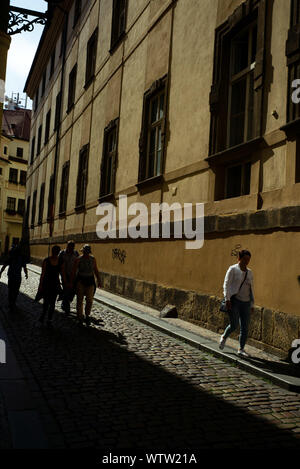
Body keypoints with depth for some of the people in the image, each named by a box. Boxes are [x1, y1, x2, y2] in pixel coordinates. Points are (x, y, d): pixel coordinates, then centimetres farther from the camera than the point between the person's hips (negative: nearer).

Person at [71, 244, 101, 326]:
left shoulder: (93, 259, 7)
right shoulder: (78, 259, -3)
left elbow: (96, 270, 13)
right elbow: (74, 271, 0)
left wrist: (98, 280, 8)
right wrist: (73, 282, -3)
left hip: (90, 280, 2)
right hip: (80, 280, -2)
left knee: (89, 299, -3)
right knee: (80, 299, 2)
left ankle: (87, 315, 15)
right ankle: (80, 317, 14)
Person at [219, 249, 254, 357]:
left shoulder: (249, 272, 14)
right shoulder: (233, 269, -2)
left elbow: (251, 289, 18)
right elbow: (226, 284, -7)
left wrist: (252, 304, 14)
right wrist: (227, 299, -16)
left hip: (245, 303, 5)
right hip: (234, 301, -5)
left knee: (245, 327, 2)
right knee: (233, 325, -6)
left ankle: (241, 349, 11)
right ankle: (224, 337, 24)